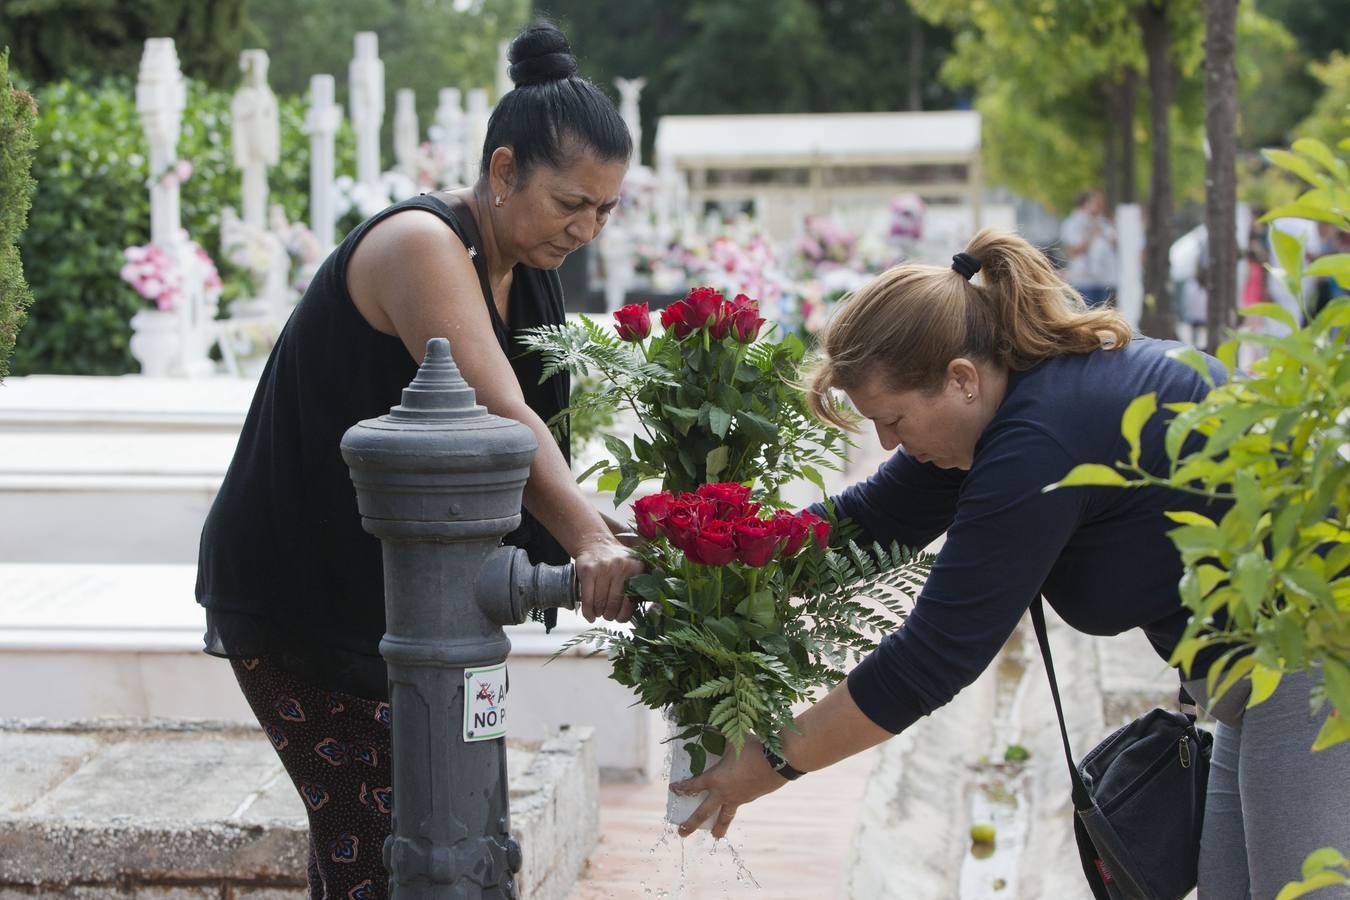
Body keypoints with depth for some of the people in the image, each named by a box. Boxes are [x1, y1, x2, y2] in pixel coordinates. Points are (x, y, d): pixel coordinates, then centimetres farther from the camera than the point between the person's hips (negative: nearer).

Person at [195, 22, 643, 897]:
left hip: (398, 589, 9)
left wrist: (612, 535, -12)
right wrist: (592, 541, -44)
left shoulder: (529, 275, 8)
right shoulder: (420, 245, -20)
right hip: (298, 595, -9)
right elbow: (499, 420, -33)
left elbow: (531, 459, 4)